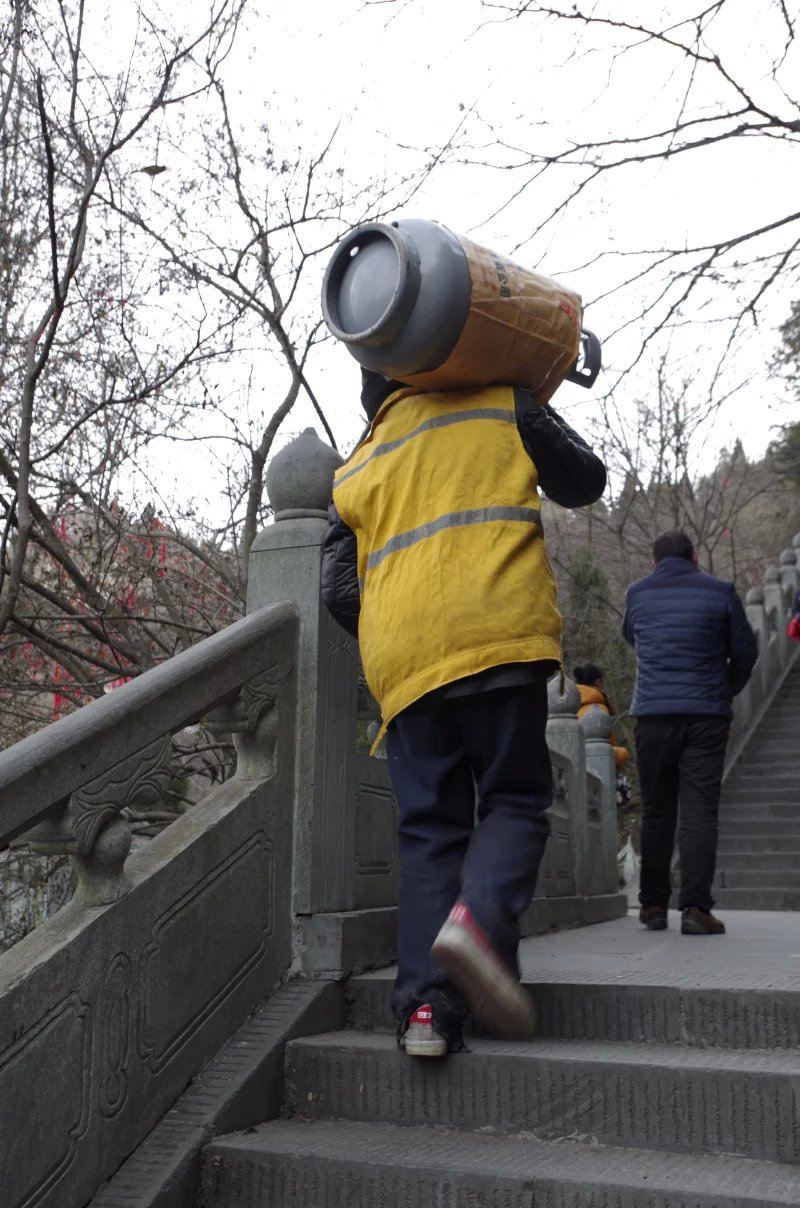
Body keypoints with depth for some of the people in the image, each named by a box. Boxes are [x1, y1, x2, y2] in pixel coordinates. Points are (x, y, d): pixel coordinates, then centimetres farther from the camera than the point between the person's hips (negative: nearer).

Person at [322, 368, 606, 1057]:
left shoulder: (357, 471, 23)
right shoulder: (501, 406, 15)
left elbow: (338, 589, 17)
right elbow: (585, 482, 22)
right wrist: (538, 420, 38)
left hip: (401, 663, 3)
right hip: (498, 635, -3)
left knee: (429, 829, 6)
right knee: (516, 799, 5)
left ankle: (425, 1005, -2)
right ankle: (481, 917, -24)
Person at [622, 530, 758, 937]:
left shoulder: (637, 593, 9)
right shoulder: (719, 592, 3)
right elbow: (745, 652, 8)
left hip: (653, 715, 2)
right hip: (706, 715, -2)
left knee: (656, 812, 11)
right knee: (700, 812, -3)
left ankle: (653, 905, 14)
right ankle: (695, 908, -11)